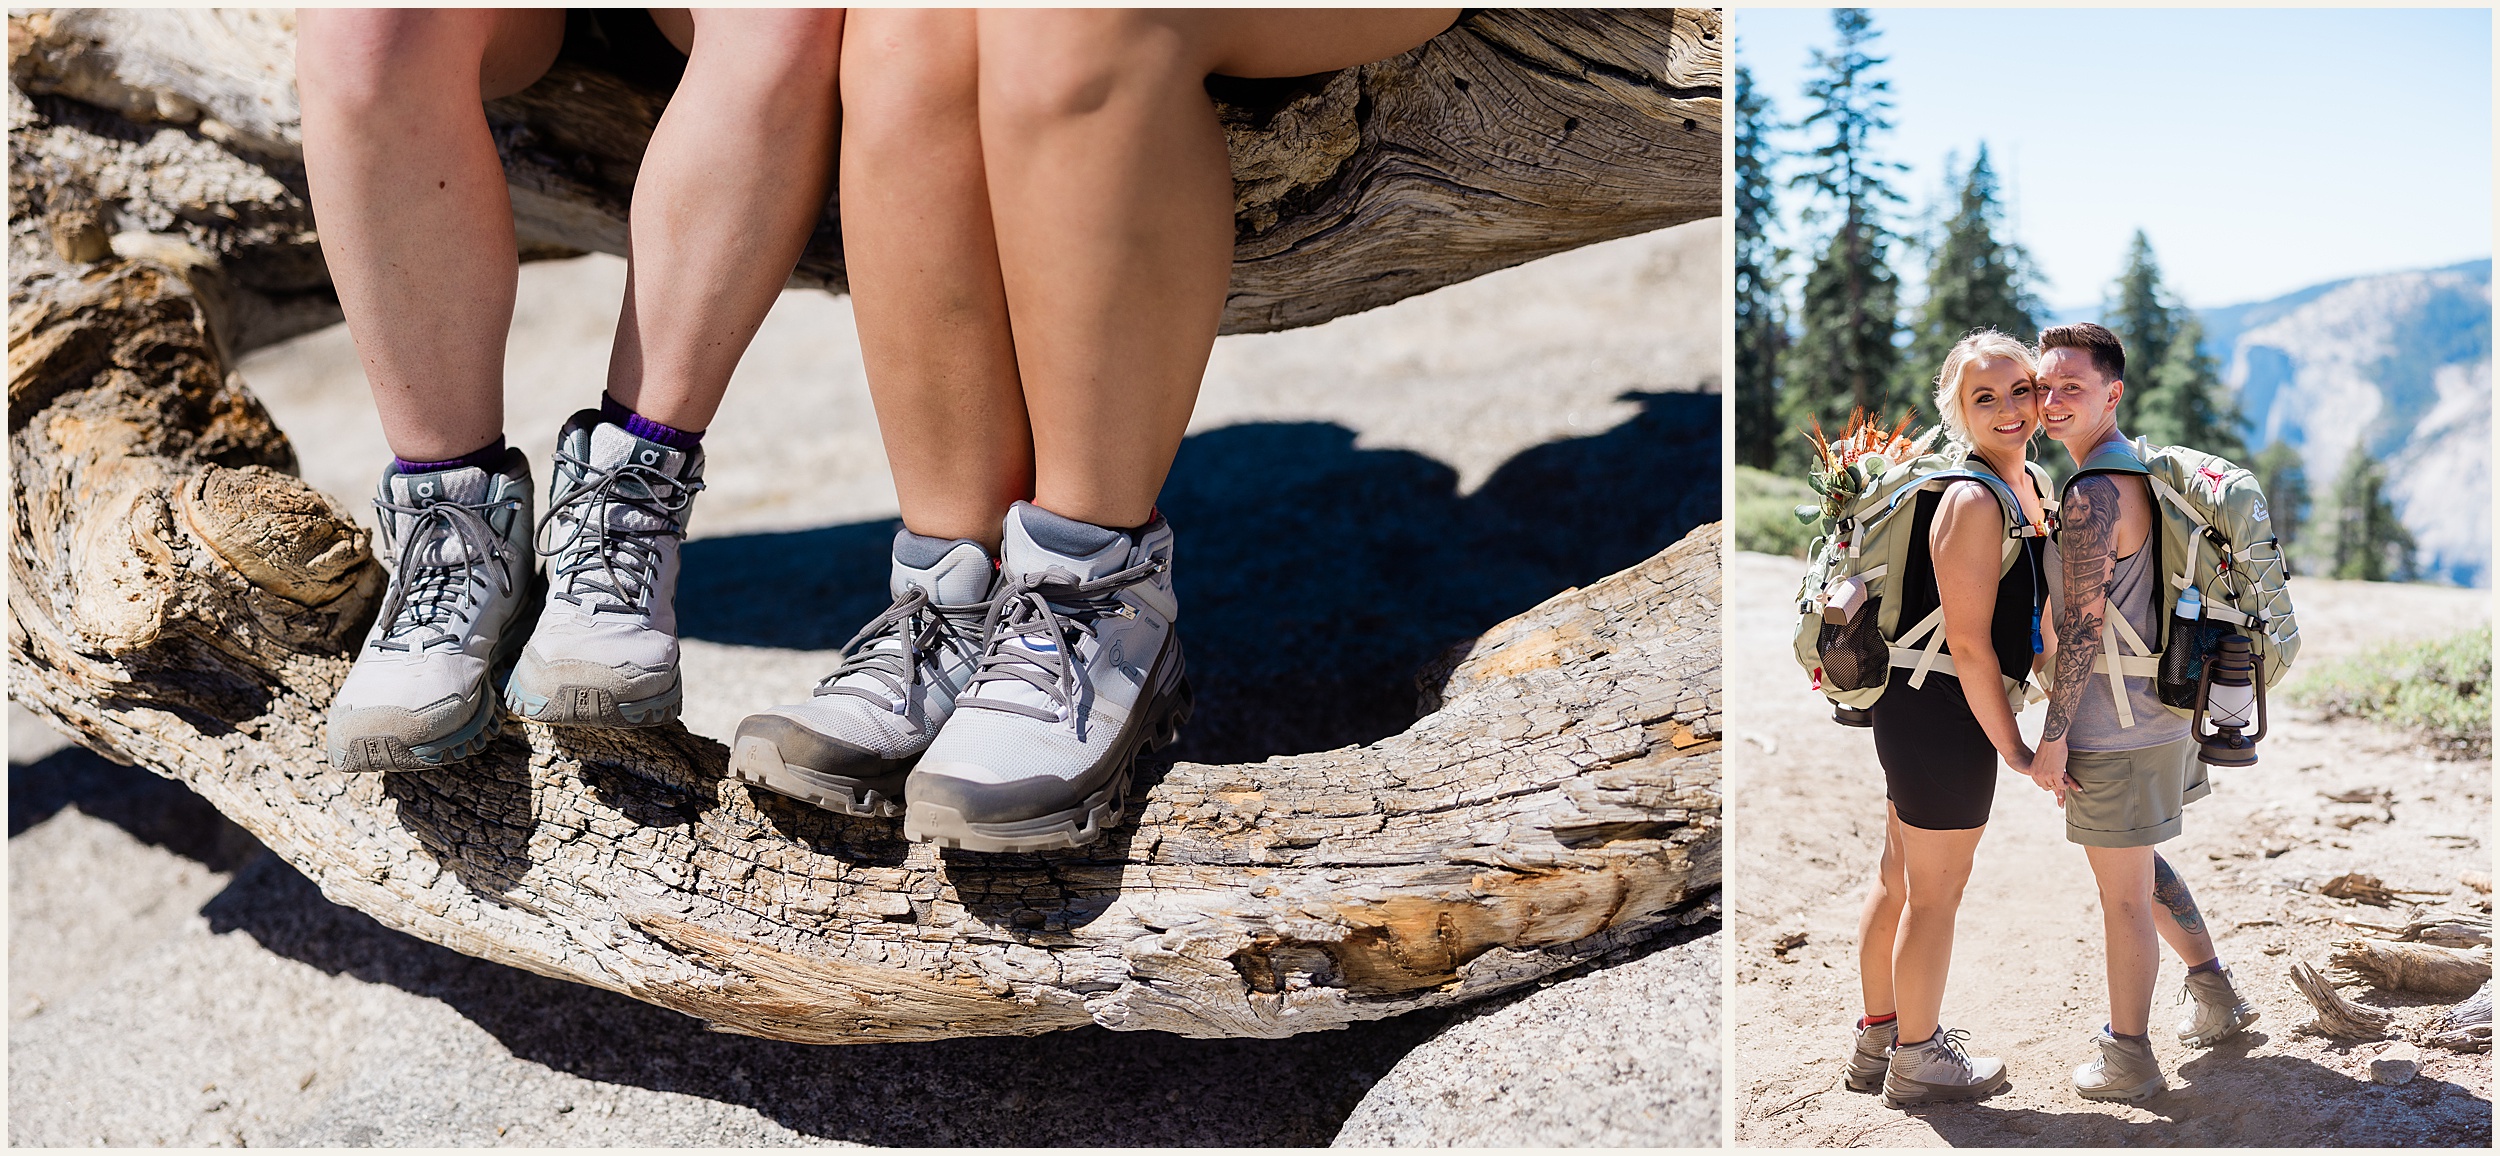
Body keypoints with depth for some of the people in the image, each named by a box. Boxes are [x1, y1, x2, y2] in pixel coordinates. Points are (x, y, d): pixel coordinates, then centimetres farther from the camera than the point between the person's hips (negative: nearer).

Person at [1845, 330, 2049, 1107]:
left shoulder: (2025, 485, 8)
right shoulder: (1973, 501, -22)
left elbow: (2024, 615, 21)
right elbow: (1969, 644, -23)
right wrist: (2015, 750, -17)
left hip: (1916, 711, 10)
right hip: (1944, 715, -10)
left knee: (1900, 881, 20)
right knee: (1937, 893, 5)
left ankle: (1878, 1038, 35)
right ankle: (1917, 1060, 21)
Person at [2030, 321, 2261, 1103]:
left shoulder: (2091, 494, -22)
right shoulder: (2141, 472, 9)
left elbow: (2083, 626, -22)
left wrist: (2053, 737, -17)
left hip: (2115, 730, -9)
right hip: (2158, 711, 9)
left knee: (2123, 895, 3)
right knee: (2140, 870, 25)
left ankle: (2128, 1059, 15)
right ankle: (2216, 1000, 34)